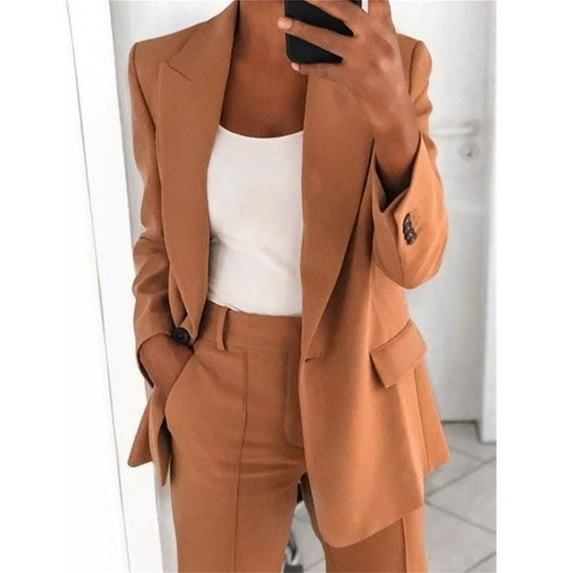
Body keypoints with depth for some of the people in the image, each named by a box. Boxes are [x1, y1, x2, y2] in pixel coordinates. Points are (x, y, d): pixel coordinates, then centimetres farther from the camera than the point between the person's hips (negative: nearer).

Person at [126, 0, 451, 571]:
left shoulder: (392, 62, -9)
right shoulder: (163, 68, -5)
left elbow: (414, 259, -17)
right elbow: (161, 236, 8)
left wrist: (393, 116, -34)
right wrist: (155, 343, -8)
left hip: (359, 382, 0)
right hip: (221, 390, 1)